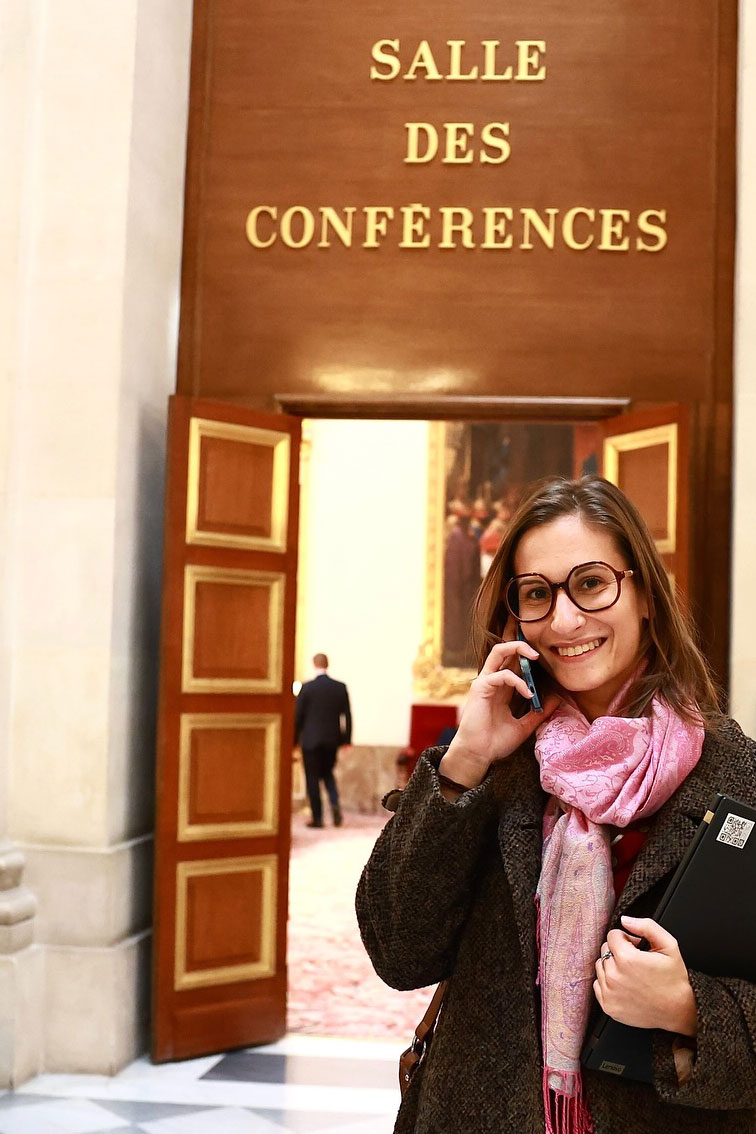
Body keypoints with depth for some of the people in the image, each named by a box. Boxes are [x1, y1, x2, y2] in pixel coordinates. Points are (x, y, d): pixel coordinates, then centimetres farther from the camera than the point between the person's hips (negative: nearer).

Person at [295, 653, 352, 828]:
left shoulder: (307, 687, -10)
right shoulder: (340, 687, -1)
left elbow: (298, 716, -5)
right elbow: (346, 715, 4)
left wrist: (294, 739, 5)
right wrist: (346, 739, 13)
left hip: (311, 739, -3)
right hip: (332, 739, 4)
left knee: (312, 778, 5)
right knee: (328, 773, 21)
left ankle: (317, 817, 5)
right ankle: (335, 804, -3)